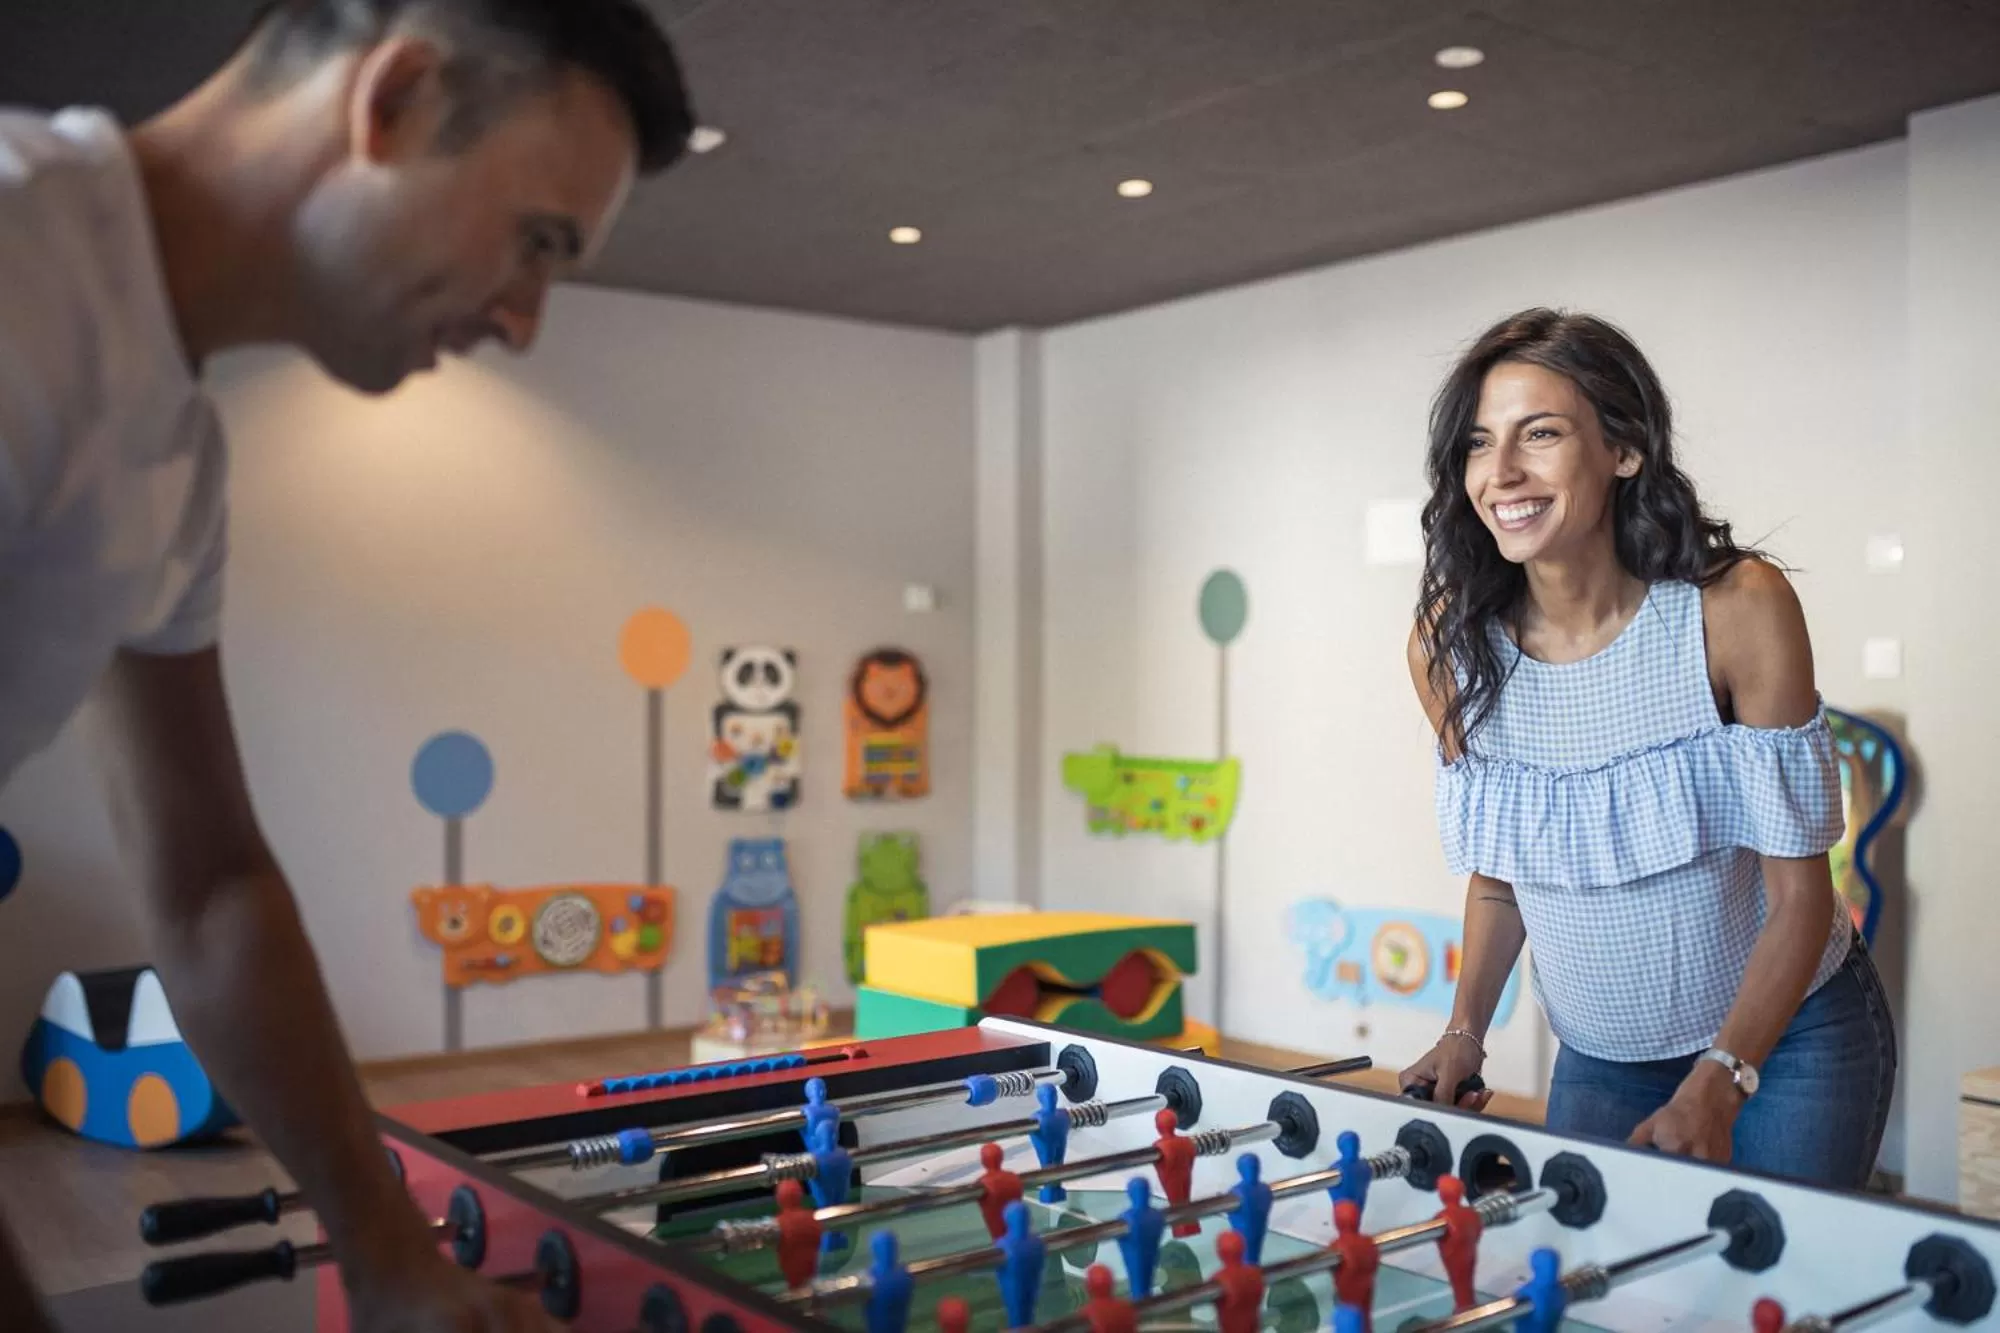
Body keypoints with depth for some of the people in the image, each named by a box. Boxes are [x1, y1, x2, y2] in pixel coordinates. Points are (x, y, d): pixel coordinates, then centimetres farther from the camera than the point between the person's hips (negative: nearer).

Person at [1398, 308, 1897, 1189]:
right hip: (1597, 1061, 3)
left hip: (1790, 1038, -2)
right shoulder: (1447, 645, -11)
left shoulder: (1738, 608, -21)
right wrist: (1464, 1035, -9)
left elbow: (1799, 892, -17)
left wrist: (1714, 1089, -26)